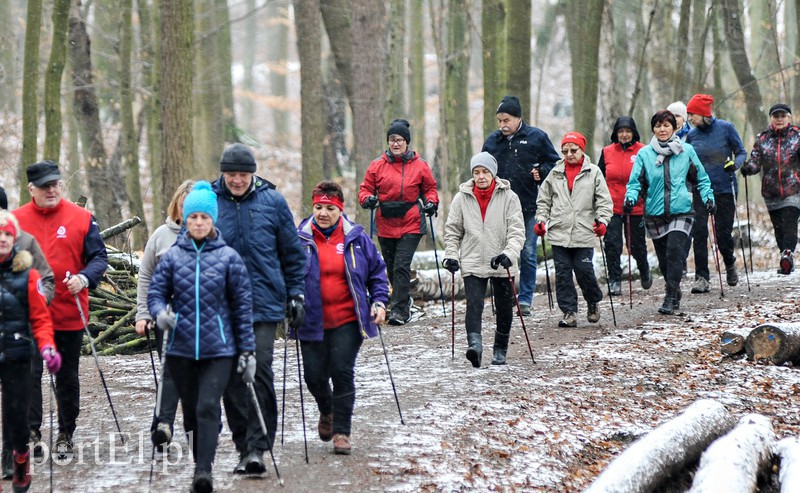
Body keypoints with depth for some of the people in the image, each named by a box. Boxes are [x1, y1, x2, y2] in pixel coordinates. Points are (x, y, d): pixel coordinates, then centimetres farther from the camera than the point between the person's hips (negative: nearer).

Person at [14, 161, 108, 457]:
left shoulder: (81, 218, 0)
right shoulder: (17, 220, 3)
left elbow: (99, 257, 1)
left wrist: (84, 278, -18)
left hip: (70, 313, 0)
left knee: (68, 377, 10)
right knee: (30, 374, -6)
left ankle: (66, 434, 20)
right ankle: (31, 433, -2)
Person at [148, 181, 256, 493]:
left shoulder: (228, 257, 0)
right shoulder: (172, 256, 4)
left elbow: (242, 306, 3)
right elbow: (156, 292, 7)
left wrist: (247, 350, 2)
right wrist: (160, 314, -17)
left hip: (218, 349, -2)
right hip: (181, 348, 2)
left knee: (208, 407, -16)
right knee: (191, 411, 9)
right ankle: (201, 468, 21)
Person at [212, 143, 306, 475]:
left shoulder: (272, 202, 3)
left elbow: (292, 252, 11)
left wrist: (295, 294, 7)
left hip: (264, 303, -1)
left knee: (260, 372, -11)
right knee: (231, 379, 3)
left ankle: (257, 447, -10)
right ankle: (245, 447, 12)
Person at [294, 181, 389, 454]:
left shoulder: (356, 238, 2)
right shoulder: (300, 239, -1)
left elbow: (377, 271, 13)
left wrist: (379, 301, 2)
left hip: (348, 321, -1)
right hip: (312, 322, 1)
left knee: (342, 373, -9)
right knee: (314, 376, 3)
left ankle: (341, 431, 1)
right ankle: (327, 412, 36)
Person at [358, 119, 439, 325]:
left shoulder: (420, 166, 2)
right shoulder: (377, 166, 3)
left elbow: (430, 188, 12)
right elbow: (365, 188, 8)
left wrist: (431, 202, -6)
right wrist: (367, 199, -13)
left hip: (411, 225, -3)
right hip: (385, 225, 3)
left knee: (401, 266, -14)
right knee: (392, 268, 12)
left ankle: (399, 310, -12)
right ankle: (404, 300, 34)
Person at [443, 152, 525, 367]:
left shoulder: (508, 197, -3)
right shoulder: (462, 198, 2)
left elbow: (517, 231, -8)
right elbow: (452, 230, 10)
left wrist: (509, 253, -23)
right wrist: (451, 255, -3)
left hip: (501, 266, 0)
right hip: (472, 263, 0)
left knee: (504, 308, 10)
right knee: (474, 304, -18)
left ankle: (500, 350, 25)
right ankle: (475, 344, -31)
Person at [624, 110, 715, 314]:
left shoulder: (686, 151, 4)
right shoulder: (644, 154, 3)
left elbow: (701, 178, 14)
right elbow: (636, 182, 2)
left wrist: (708, 197, 1)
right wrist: (631, 198, -16)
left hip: (681, 212, -2)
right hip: (655, 215, 2)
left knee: (674, 251, -18)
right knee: (664, 258, 7)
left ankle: (670, 298, -16)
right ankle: (674, 297, 24)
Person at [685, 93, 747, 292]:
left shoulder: (726, 128, -4)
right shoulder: (691, 135, 5)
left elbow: (741, 153, 2)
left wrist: (734, 164, -17)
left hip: (724, 188, -2)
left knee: (723, 232, 3)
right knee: (699, 233, -10)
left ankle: (730, 265, 34)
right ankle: (701, 277, -7)